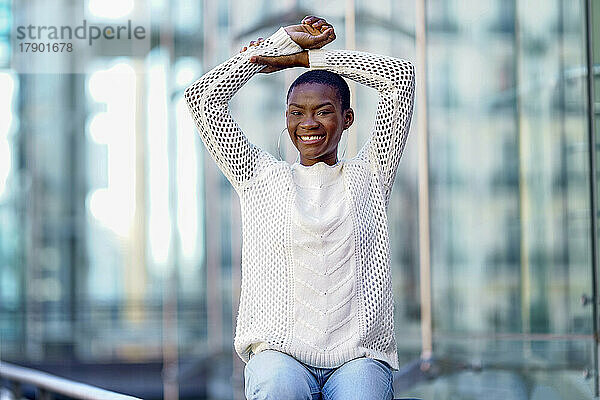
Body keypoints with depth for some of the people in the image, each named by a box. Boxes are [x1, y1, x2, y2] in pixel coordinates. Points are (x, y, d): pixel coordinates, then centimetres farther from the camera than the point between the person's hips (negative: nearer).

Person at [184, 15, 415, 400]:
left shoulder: (369, 174, 15)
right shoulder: (261, 177, 16)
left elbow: (401, 75, 9)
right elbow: (203, 95, 13)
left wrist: (304, 57, 12)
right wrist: (284, 41, 13)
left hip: (359, 355, 0)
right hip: (278, 352, 0)